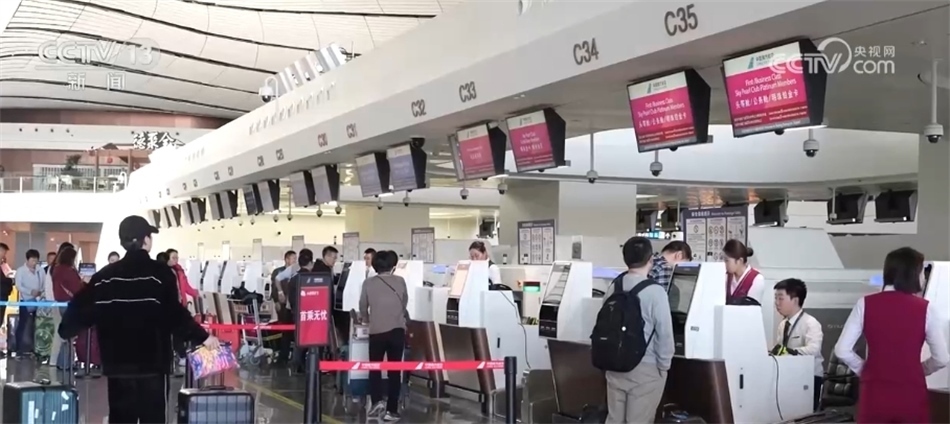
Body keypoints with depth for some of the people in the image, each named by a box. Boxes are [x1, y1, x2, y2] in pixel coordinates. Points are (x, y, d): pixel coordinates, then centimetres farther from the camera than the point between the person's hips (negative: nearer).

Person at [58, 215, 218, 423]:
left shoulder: (105, 276, 6)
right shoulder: (160, 273, -8)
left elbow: (82, 309, 10)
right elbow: (175, 315, -15)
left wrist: (66, 331, 29)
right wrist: (202, 337, -5)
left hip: (118, 364, 4)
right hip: (153, 363, -4)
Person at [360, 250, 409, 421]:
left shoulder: (368, 283, -2)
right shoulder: (400, 281, 1)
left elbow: (363, 307, 8)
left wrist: (366, 319, 30)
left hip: (377, 331, 0)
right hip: (397, 331, 1)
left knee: (375, 368, 16)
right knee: (394, 370, 7)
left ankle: (377, 402, -1)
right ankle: (391, 410, 5)